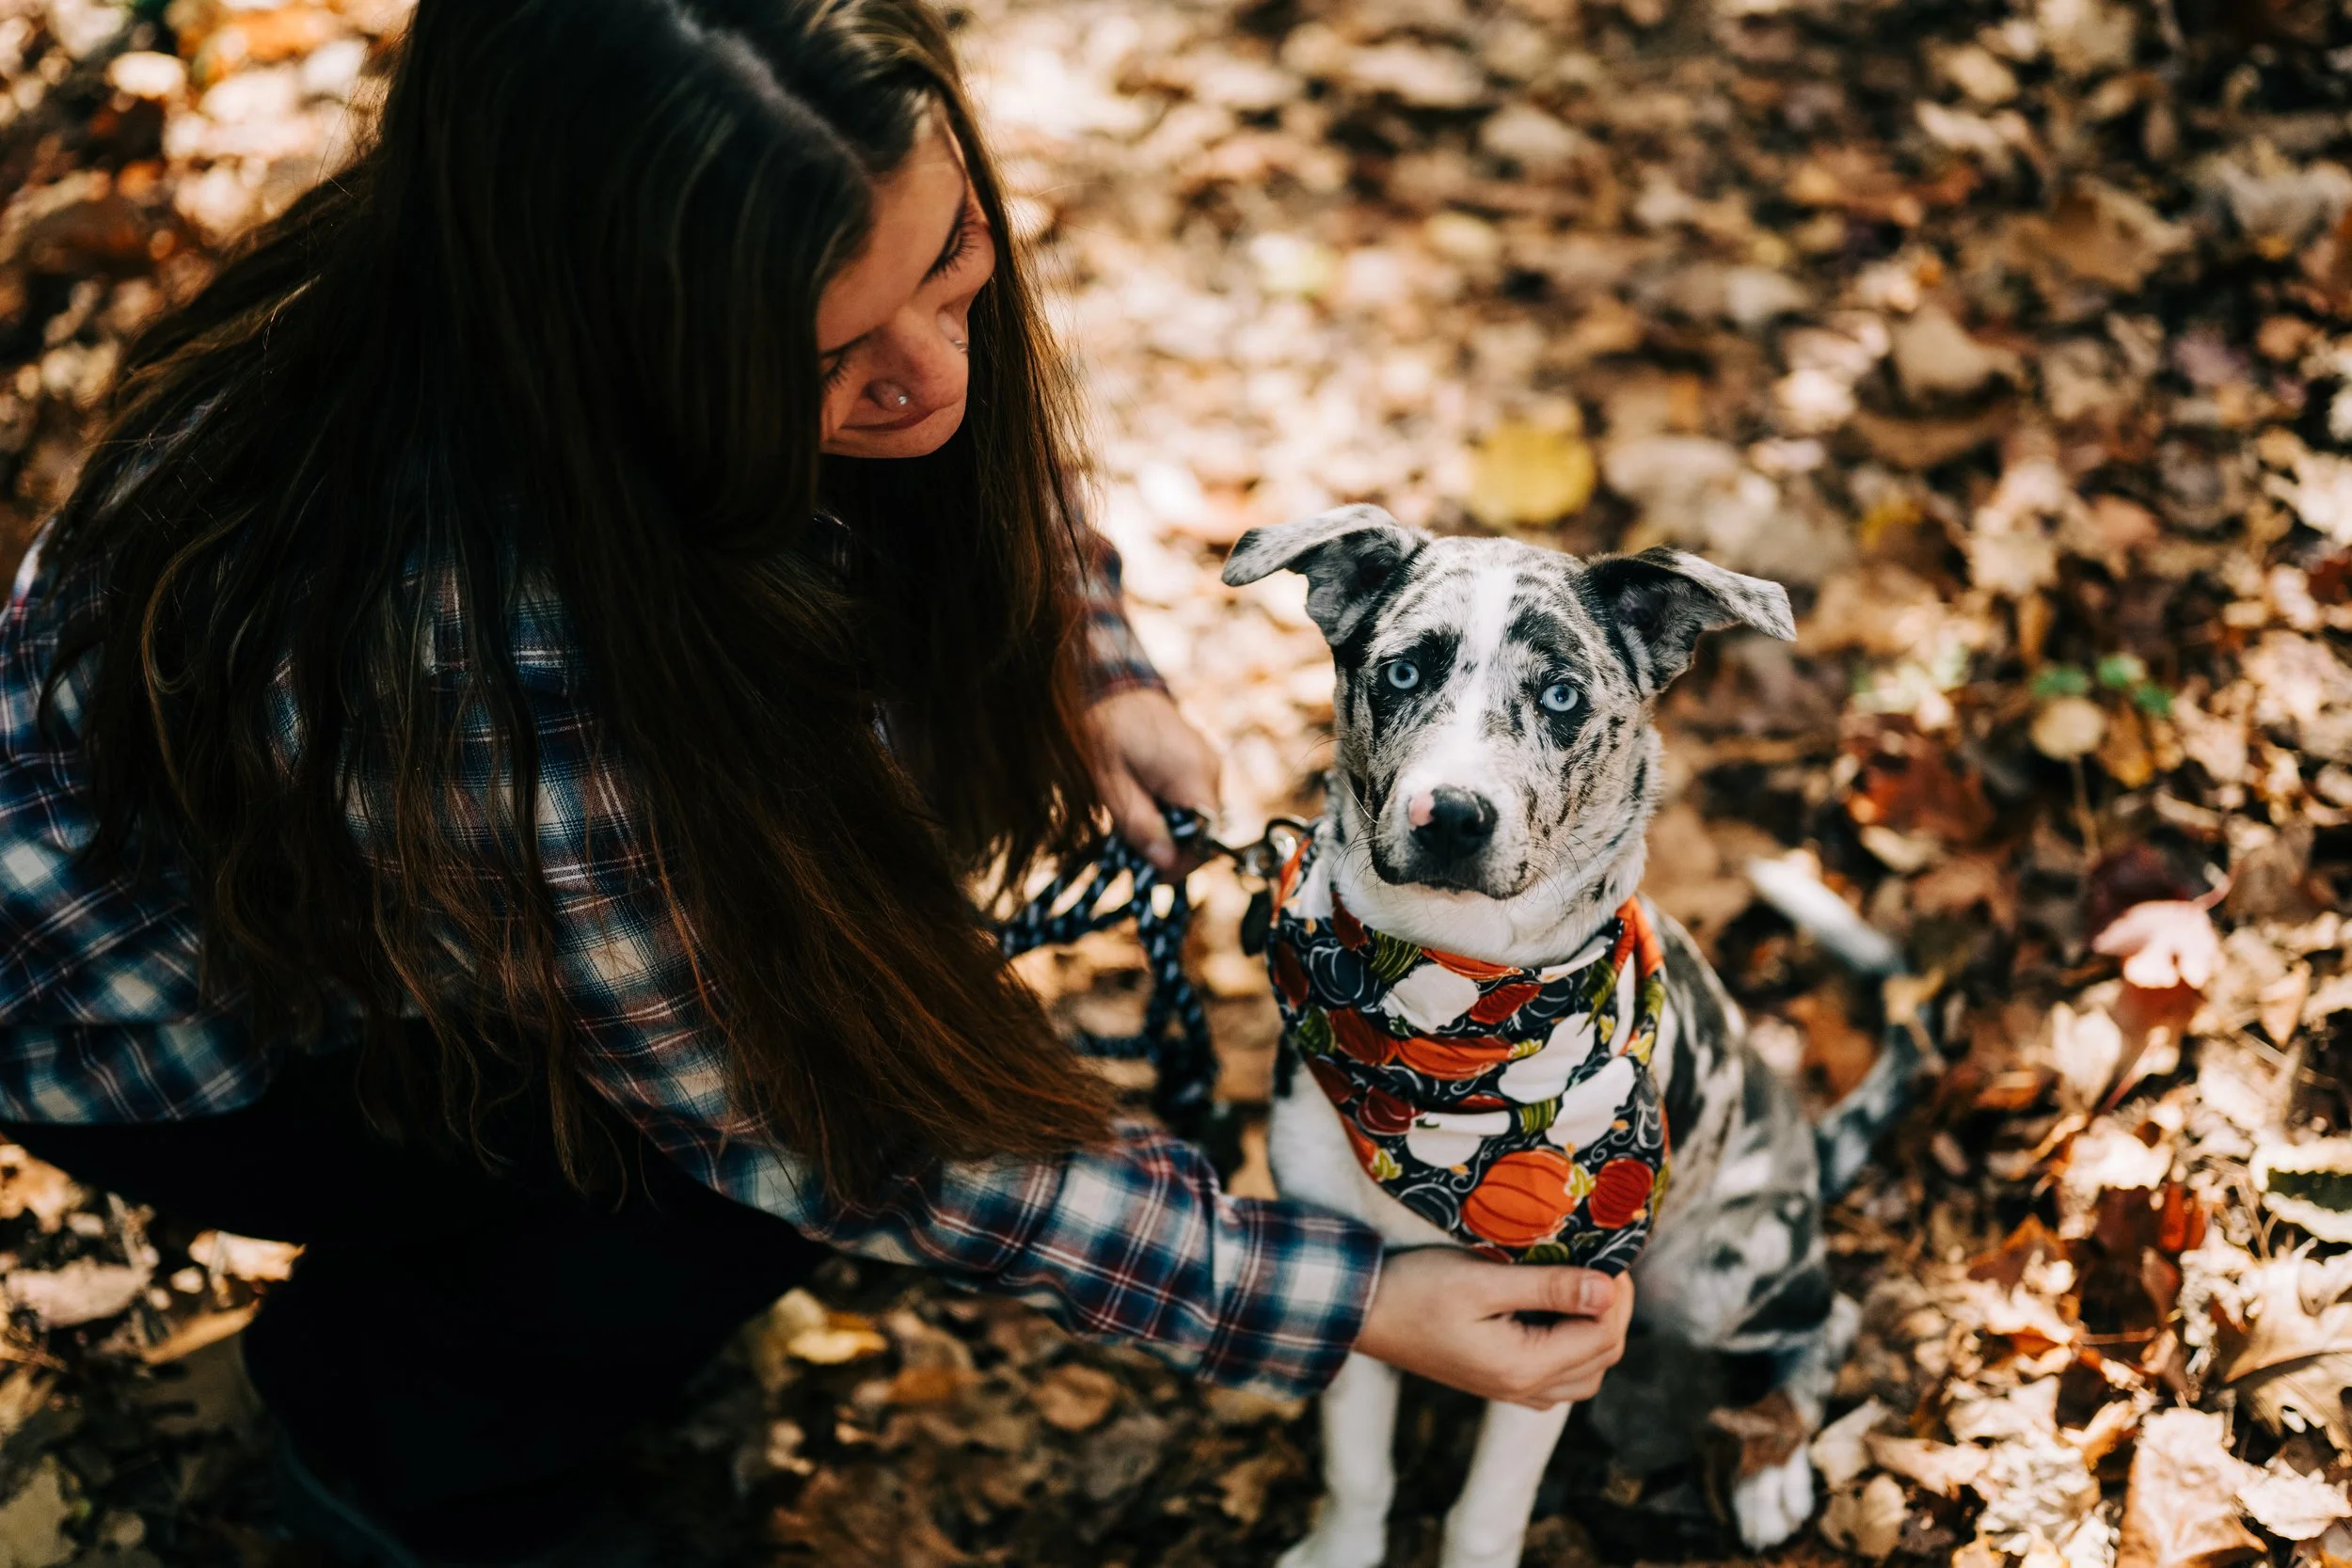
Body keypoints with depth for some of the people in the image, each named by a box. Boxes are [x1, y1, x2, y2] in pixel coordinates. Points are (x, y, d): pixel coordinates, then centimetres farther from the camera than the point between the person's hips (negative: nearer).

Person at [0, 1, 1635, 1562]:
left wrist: (1090, 670, -15)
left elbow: (988, 455, 2)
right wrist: (1344, 1300, -28)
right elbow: (816, 1129, -29)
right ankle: (387, 1430, 7)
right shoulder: (502, 668, -43)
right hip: (181, 1011, -7)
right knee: (813, 1073, -22)